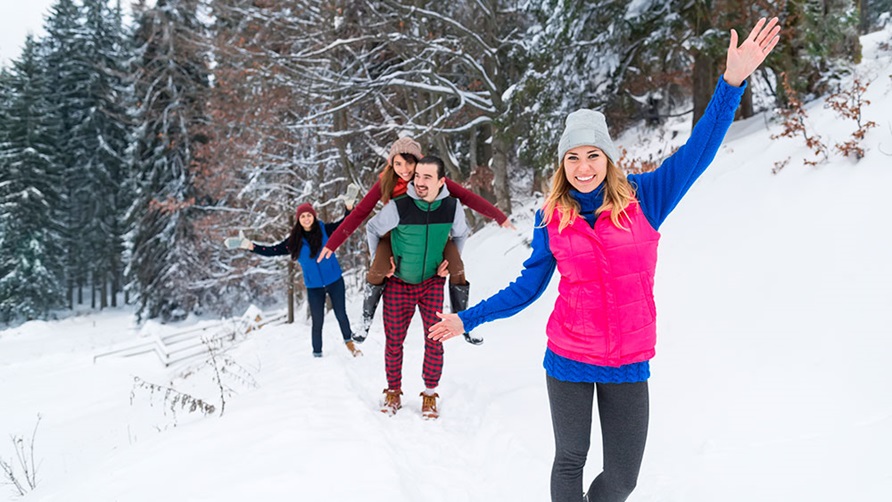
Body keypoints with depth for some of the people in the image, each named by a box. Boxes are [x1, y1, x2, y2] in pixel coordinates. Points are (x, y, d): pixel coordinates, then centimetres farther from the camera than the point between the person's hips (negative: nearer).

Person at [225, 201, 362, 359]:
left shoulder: (325, 230, -5)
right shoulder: (294, 241, -2)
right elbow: (273, 250, -1)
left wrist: (349, 207, -24)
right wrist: (250, 246, -10)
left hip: (335, 281, 0)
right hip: (314, 287, 1)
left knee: (341, 314, 8)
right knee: (317, 322, 5)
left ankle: (349, 342, 32)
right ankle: (317, 353, 21)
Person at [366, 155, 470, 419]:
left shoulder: (453, 207, -13)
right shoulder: (397, 207, -21)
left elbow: (460, 234, 10)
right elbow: (372, 229, -1)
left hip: (433, 282, 1)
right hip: (399, 283, -1)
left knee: (434, 339, 0)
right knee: (394, 340, 6)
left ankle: (430, 395, 18)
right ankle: (393, 392, 25)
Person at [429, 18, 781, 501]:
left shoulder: (643, 198, -4)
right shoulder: (551, 218, -1)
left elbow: (697, 152, -12)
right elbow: (528, 287, 7)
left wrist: (732, 81, -24)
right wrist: (468, 318, 7)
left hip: (628, 362, 0)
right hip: (567, 358, 0)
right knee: (570, 460, 9)